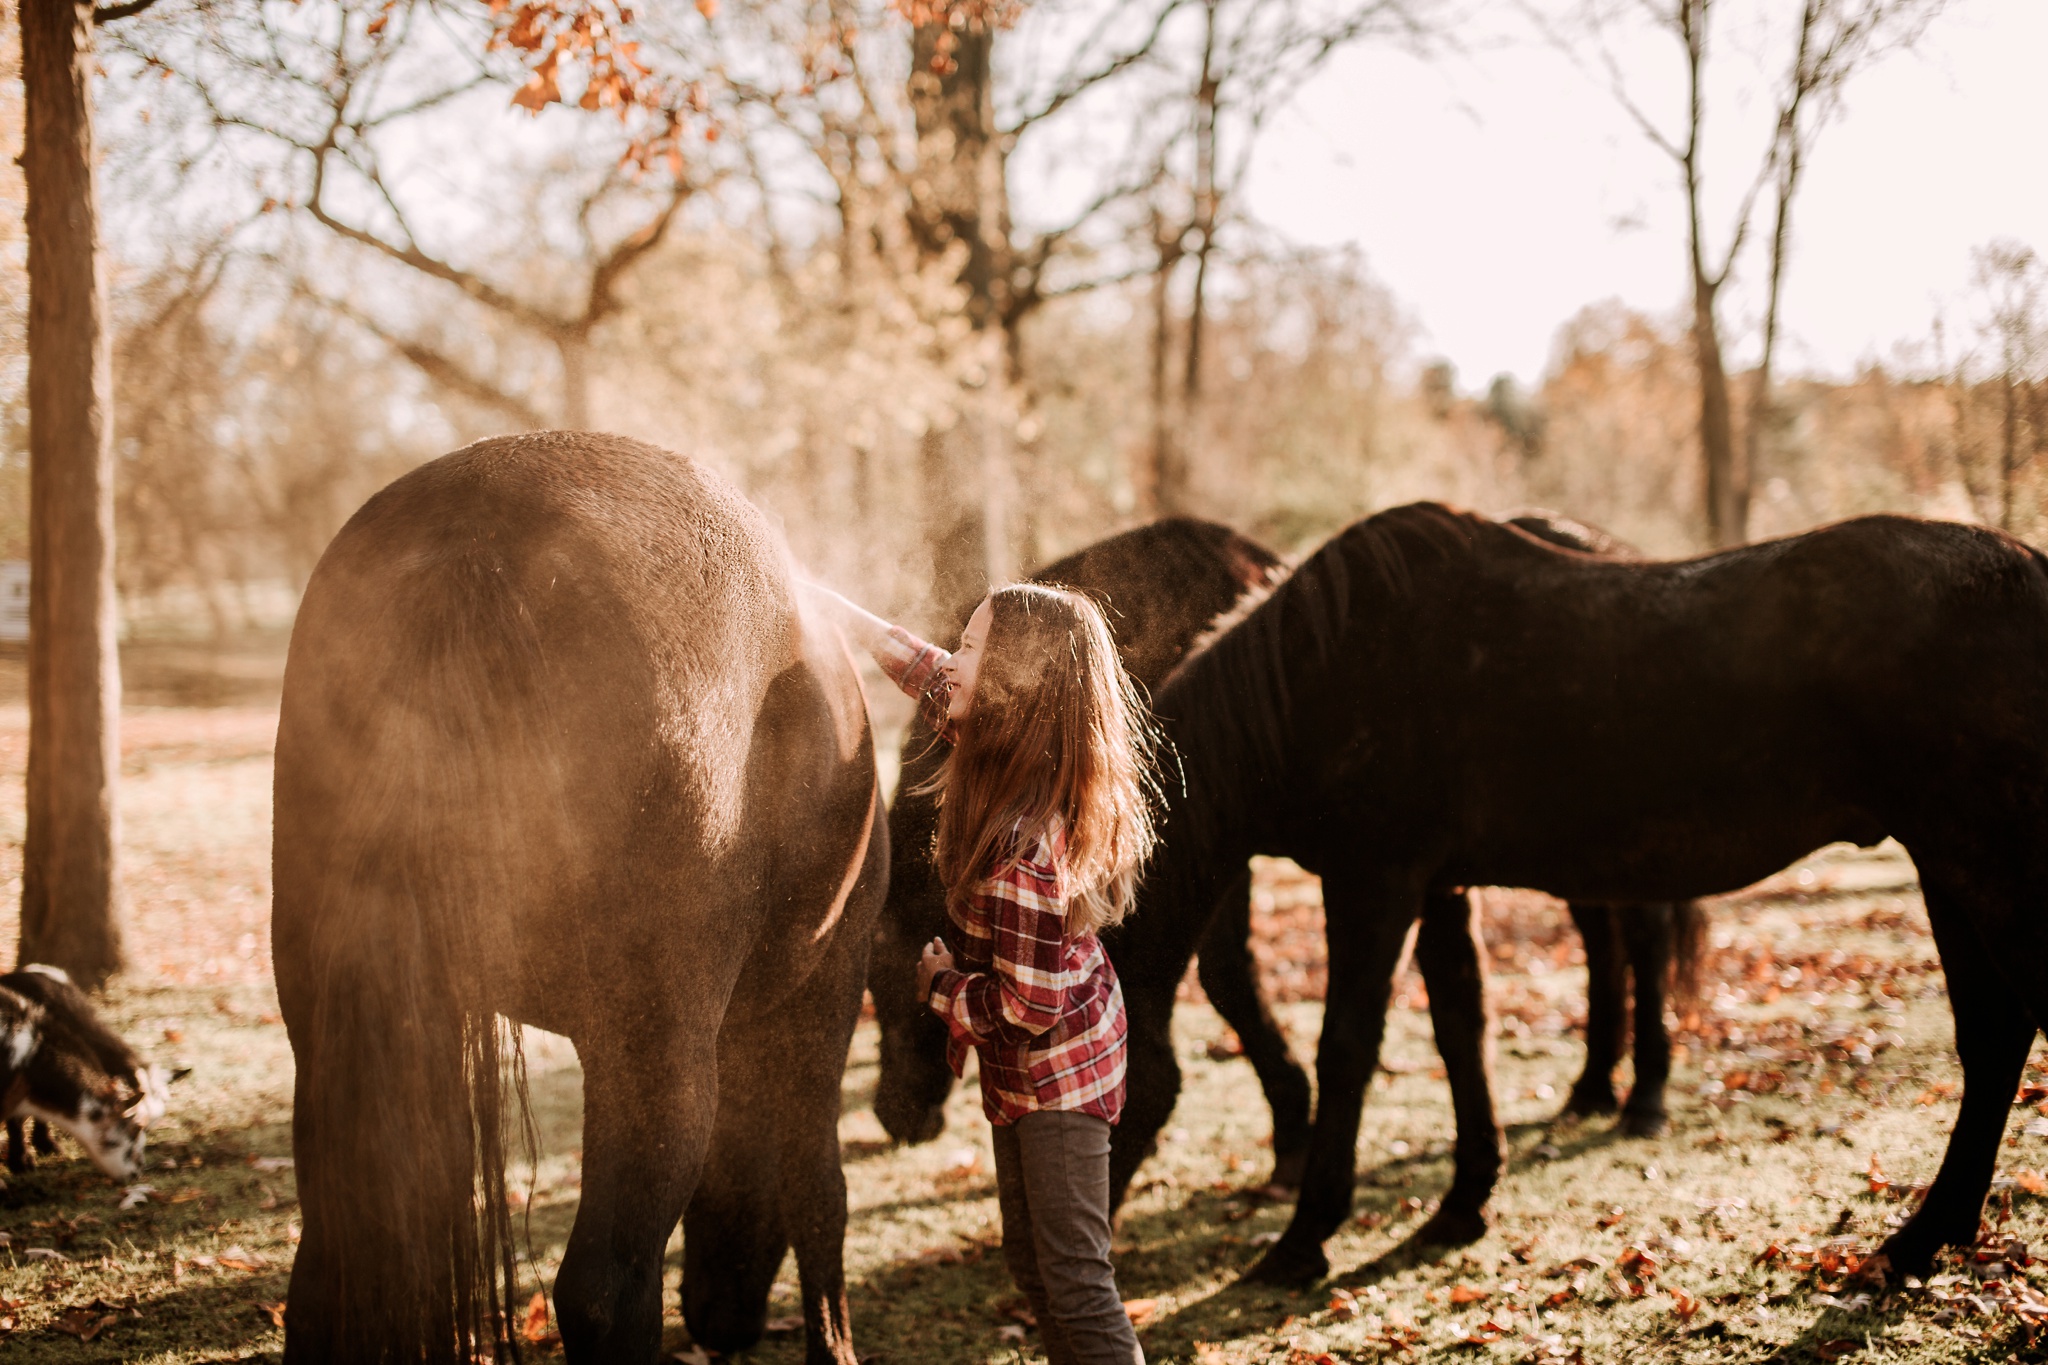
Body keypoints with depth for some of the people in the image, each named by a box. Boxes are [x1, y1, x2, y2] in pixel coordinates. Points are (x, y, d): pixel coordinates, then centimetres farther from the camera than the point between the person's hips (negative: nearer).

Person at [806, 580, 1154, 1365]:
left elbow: (1027, 1005, -29)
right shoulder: (1008, 757, -8)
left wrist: (942, 982, -12)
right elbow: (914, 663, 7)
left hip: (1056, 1072, -10)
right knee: (1031, 1262, 19)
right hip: (1024, 1072, 10)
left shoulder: (1022, 847, -33)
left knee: (1074, 1279, -3)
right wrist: (815, 597, 9)